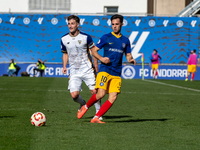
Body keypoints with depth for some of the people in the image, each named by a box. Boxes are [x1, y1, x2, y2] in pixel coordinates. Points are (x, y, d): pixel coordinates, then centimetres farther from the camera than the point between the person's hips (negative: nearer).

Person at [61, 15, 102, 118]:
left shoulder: (86, 37, -6)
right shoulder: (64, 39, 2)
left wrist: (96, 67, 0)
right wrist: (64, 66, 2)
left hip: (87, 70, -2)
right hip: (74, 72, 2)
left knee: (94, 91, -6)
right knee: (74, 95, -10)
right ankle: (83, 104, 24)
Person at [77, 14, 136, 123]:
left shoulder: (125, 40, 14)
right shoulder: (106, 37, 4)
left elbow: (128, 55, 21)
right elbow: (94, 50, 6)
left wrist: (131, 60, -3)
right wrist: (101, 58, -13)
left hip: (116, 73, 4)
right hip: (105, 70, -4)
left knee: (113, 97, -9)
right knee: (101, 94, -18)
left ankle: (96, 118, -4)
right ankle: (85, 107, 9)